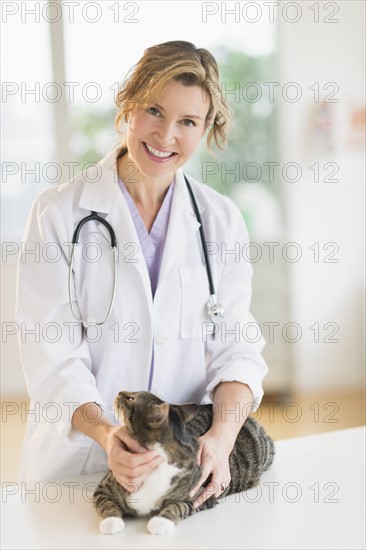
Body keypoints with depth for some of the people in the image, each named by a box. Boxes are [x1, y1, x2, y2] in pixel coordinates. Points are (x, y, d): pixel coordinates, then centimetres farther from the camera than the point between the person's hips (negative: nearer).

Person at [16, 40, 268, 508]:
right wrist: (106, 433, -25)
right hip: (76, 459, -2)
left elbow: (236, 343, 1)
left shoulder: (221, 219, 5)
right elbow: (52, 353, -9)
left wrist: (223, 435, -17)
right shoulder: (58, 214, -5)